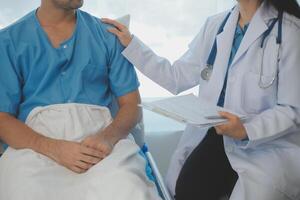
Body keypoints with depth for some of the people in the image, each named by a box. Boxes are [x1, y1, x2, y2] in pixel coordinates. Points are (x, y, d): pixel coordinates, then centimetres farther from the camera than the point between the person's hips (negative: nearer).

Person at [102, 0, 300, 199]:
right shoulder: (215, 24, 7)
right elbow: (176, 77, 11)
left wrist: (246, 130, -27)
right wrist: (131, 43, 7)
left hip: (268, 144, -3)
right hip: (216, 133, 4)